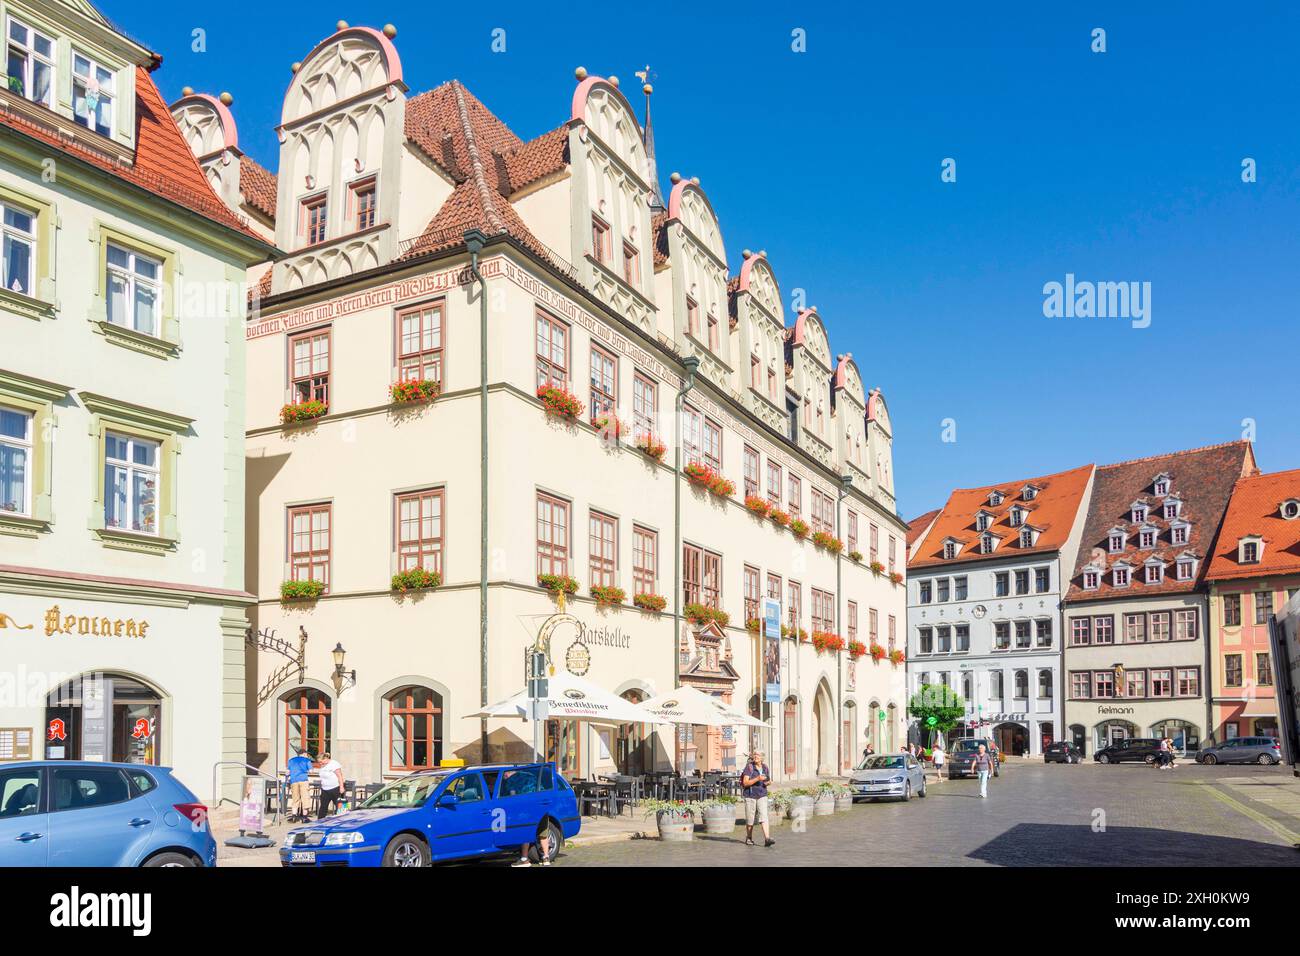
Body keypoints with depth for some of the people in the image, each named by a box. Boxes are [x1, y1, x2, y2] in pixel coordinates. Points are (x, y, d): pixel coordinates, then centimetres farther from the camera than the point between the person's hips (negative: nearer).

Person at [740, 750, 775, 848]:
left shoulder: (765, 767, 4)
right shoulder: (749, 767, -10)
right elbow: (745, 783, -16)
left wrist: (768, 782, -5)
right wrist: (757, 779, -26)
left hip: (762, 796, 3)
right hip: (750, 795, -3)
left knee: (763, 816, -12)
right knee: (750, 819, 7)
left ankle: (767, 839, -20)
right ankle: (749, 838, 26)